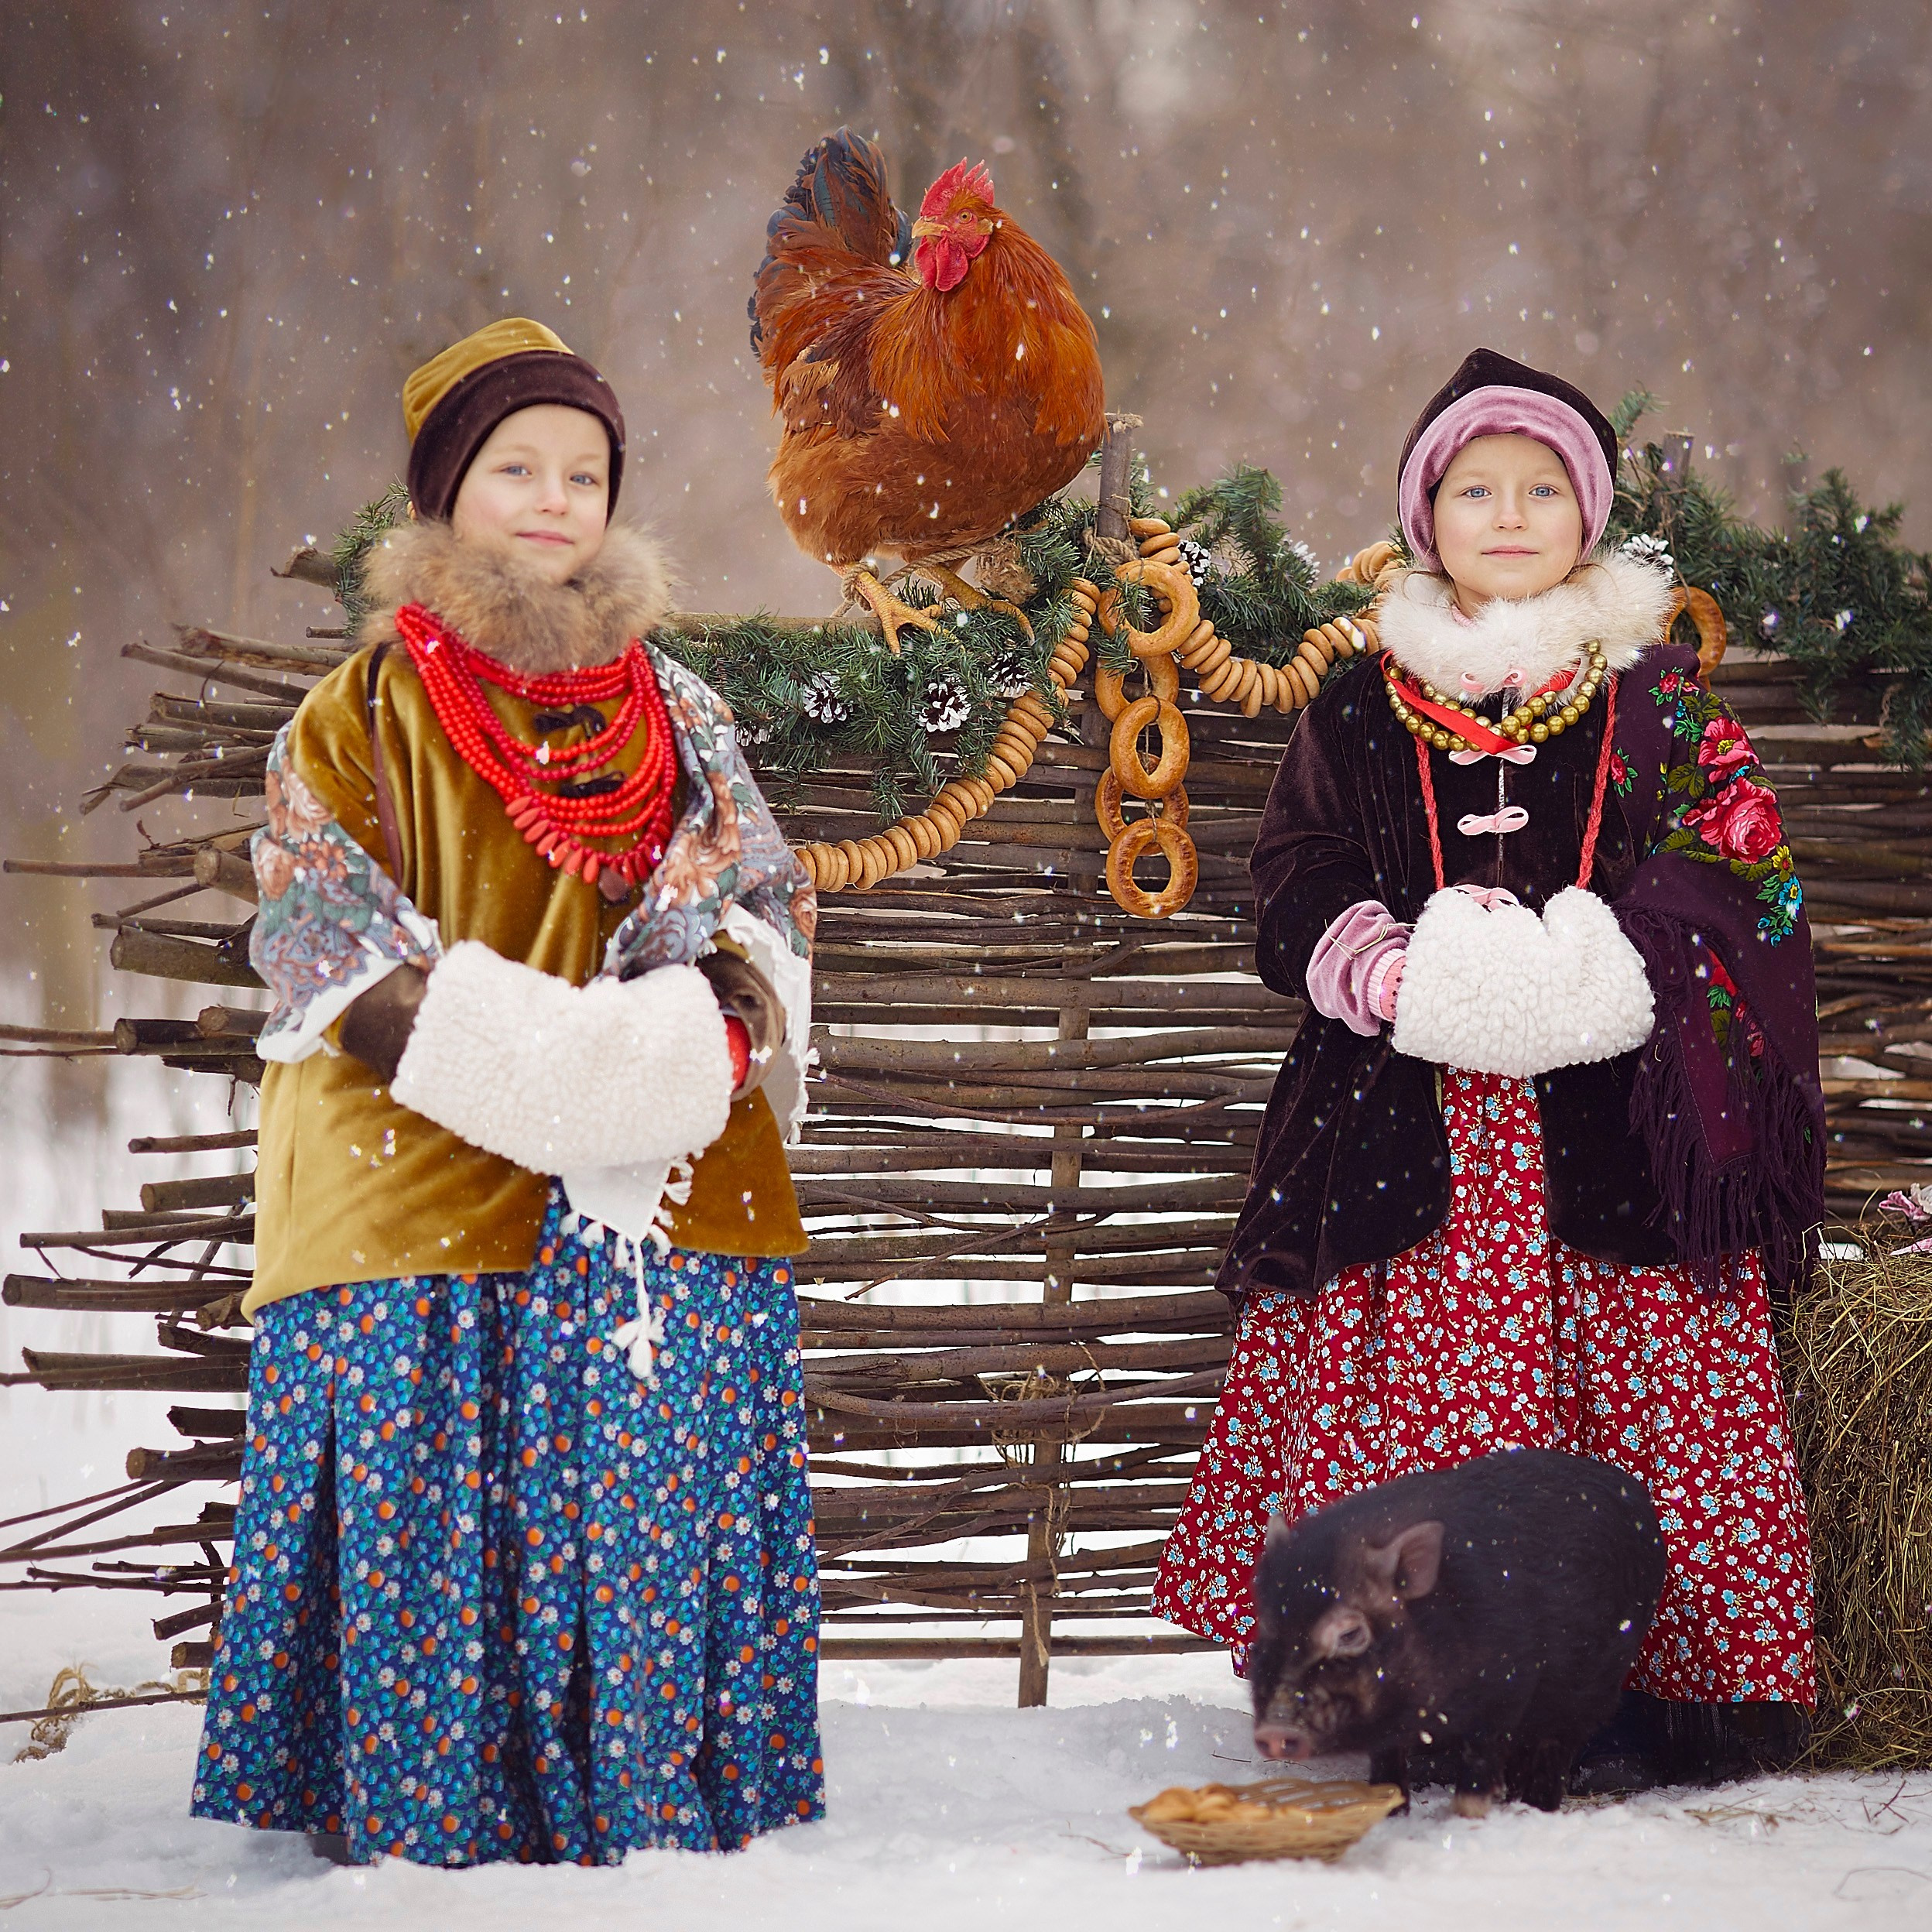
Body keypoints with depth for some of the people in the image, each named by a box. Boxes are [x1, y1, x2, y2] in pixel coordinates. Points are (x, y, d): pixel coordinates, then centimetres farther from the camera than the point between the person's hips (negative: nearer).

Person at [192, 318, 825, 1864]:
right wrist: (527, 1066, -17)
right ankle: (422, 1814, 4)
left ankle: (648, 1798, 7)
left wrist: (687, 1053, -14)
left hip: (665, 1202, 2)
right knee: (422, 1509, -6)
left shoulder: (677, 718, 16)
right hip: (415, 1206, -2)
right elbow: (323, 933, -2)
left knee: (657, 1495, -3)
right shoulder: (359, 718, 8)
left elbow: (759, 914, 9)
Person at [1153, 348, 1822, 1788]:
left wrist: (1598, 977, -16)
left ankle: (1670, 1688, 1)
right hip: (1407, 1131, 1)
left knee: (1641, 1401, -6)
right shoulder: (1361, 713, 13)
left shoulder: (1658, 698, 9)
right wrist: (1414, 978, -13)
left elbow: (1731, 891, 2)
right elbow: (1295, 910, 7)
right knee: (1406, 1412, -4)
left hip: (1608, 1133, -1)